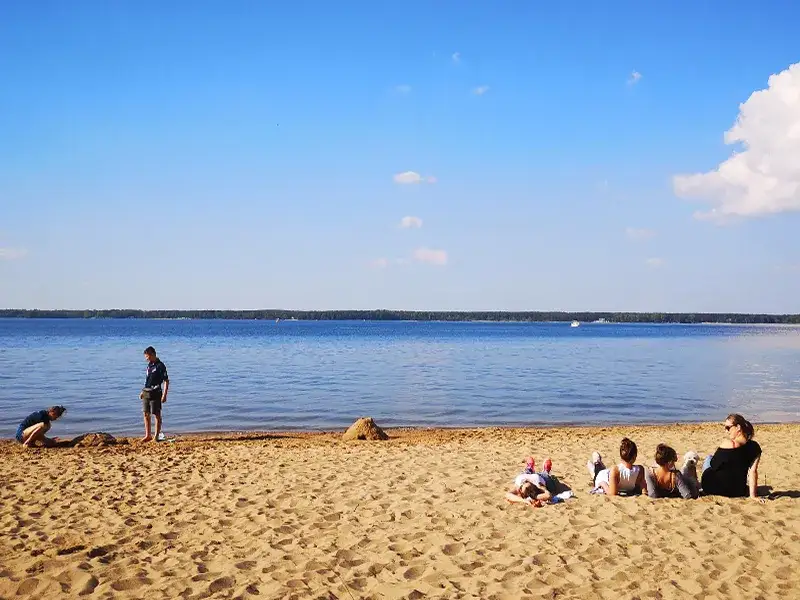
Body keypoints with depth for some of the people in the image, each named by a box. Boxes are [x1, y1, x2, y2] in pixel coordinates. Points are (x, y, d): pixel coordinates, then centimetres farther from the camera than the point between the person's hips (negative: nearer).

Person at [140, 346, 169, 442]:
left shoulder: (160, 366, -13)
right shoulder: (149, 365, 11)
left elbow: (166, 381, -14)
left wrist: (164, 395, -18)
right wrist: (143, 391, 19)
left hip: (155, 393, -8)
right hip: (146, 393, 8)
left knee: (157, 415, 1)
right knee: (146, 414, 11)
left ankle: (156, 436, 6)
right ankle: (148, 435, 21)